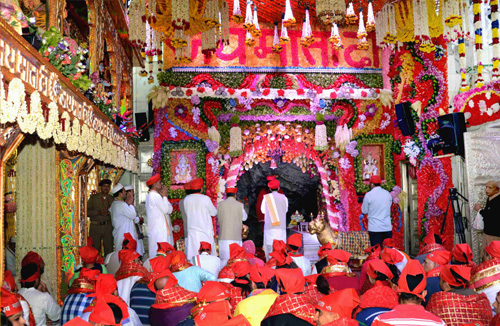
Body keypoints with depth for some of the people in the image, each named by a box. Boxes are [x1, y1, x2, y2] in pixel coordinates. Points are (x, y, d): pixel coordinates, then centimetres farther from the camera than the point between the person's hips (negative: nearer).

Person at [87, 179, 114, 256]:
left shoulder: (112, 199, 12)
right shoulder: (93, 198, 6)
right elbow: (87, 212, 0)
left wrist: (110, 213, -6)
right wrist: (98, 212, -14)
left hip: (108, 226, 2)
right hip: (95, 226, -2)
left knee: (109, 249, 0)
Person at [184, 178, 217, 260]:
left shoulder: (187, 199, 1)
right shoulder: (205, 198, -10)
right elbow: (214, 213, 1)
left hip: (192, 229, 4)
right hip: (205, 230, -4)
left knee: (192, 254, 5)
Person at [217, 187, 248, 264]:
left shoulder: (219, 205, 3)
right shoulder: (240, 205, -1)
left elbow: (218, 217, 14)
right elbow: (244, 217, 10)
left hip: (223, 236, 1)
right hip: (236, 236, -1)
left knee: (224, 260, 2)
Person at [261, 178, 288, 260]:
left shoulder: (266, 197, 0)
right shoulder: (284, 197, 3)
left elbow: (263, 210, 9)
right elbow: (286, 210, 14)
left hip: (269, 227, -1)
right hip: (281, 227, 1)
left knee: (269, 247, 1)